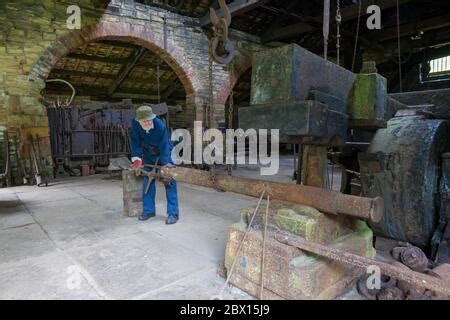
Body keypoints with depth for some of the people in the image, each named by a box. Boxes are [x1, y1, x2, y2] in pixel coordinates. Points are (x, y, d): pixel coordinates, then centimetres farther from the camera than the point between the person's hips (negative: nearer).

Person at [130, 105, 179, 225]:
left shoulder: (160, 125, -32)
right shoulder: (135, 124, -20)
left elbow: (164, 147, -31)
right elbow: (135, 142, -13)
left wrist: (166, 167, -33)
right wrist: (137, 159, -22)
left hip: (163, 153, -4)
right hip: (148, 155, 4)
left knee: (169, 182, -10)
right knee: (147, 181, 7)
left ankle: (173, 213, -5)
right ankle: (149, 210, 20)